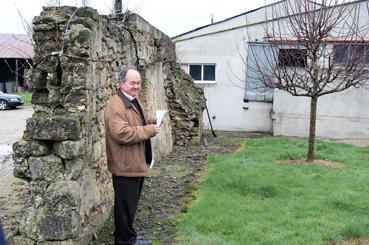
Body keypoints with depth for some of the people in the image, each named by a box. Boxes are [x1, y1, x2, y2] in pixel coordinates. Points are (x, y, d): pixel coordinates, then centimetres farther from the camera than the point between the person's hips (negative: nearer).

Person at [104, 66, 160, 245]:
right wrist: (149, 130, -23)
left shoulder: (134, 101, 14)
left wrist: (150, 122, 8)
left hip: (137, 163, 10)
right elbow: (121, 133, -30)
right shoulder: (116, 105, -19)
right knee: (125, 205, 2)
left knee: (132, 203, 20)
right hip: (125, 165, -10)